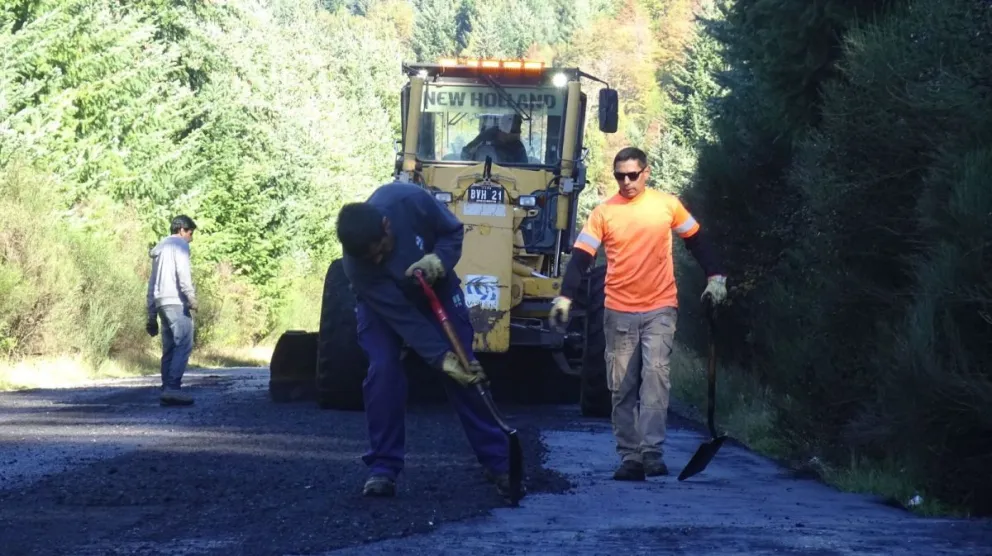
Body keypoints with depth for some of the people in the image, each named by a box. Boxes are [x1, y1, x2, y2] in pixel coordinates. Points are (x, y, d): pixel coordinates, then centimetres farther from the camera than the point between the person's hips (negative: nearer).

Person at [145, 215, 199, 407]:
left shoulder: (159, 249, 29)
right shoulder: (179, 244, 4)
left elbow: (152, 284, 26)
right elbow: (183, 272, -13)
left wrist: (151, 315, 24)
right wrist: (191, 297, -19)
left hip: (162, 303, 9)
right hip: (176, 301, -9)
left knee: (170, 349, 7)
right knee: (184, 345, -14)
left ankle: (167, 391, 1)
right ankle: (172, 388, -25)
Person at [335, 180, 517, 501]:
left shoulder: (409, 201, -37)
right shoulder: (357, 266, -37)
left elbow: (453, 232, -18)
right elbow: (403, 317, -35)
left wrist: (439, 259, -38)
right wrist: (442, 358, -40)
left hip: (436, 289, 2)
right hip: (382, 304, -1)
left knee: (465, 369, -4)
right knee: (383, 371, -19)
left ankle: (499, 462, 1)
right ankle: (383, 468, -8)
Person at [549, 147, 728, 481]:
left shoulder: (668, 205, 2)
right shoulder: (604, 213, 0)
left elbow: (695, 241, 13)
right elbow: (581, 256, -3)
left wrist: (714, 276, 8)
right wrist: (566, 296, -14)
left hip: (660, 309, -1)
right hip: (619, 313, 1)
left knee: (655, 375, -15)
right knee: (622, 388, 4)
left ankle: (652, 452, -16)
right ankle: (629, 457, 10)